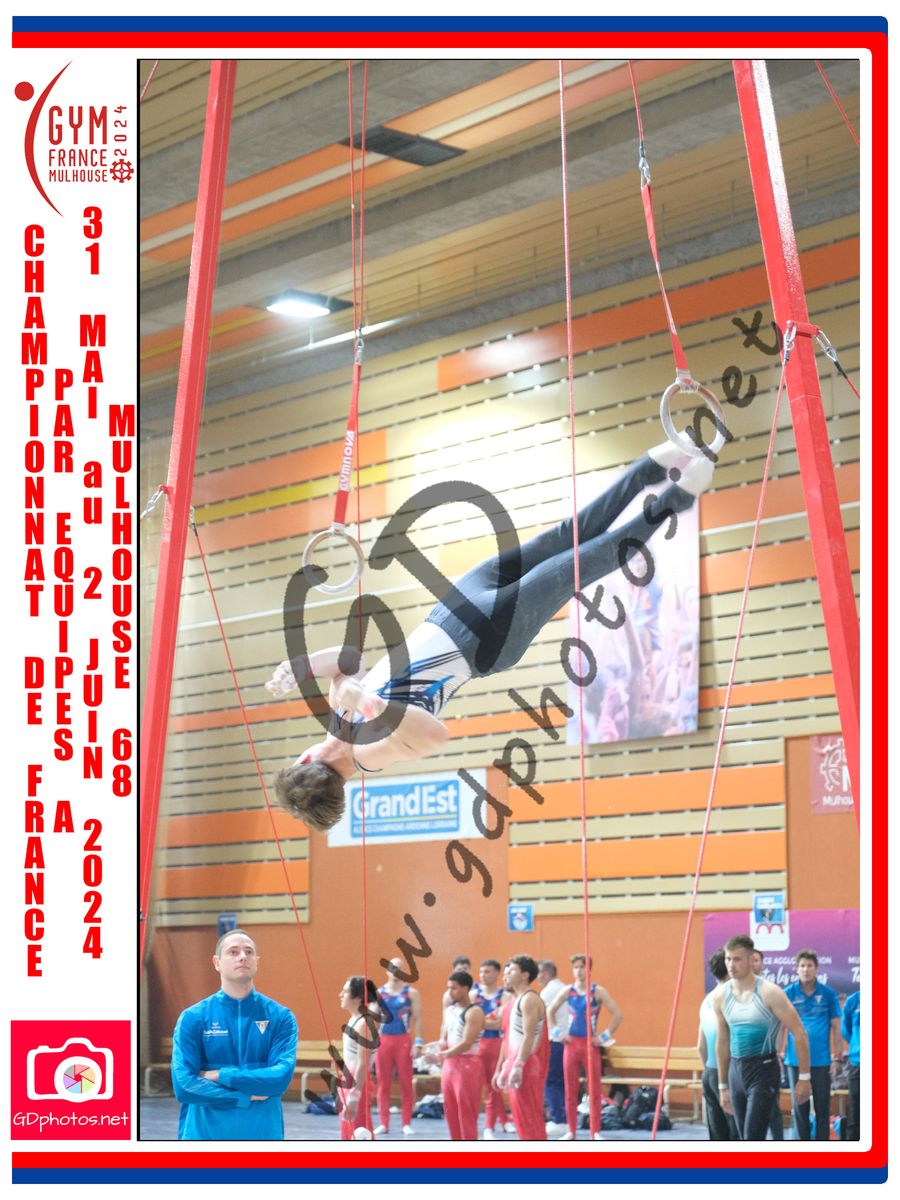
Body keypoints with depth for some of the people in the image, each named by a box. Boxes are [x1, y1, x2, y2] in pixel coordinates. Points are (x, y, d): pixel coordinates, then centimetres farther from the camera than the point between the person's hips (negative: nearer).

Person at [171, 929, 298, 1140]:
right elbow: (183, 1084, -9)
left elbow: (282, 1076, -10)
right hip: (204, 1135, -1)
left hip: (263, 1133, 1)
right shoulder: (193, 1018, 1)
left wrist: (221, 1076, -12)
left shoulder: (280, 1017, 3)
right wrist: (245, 1097, -11)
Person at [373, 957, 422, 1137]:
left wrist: (418, 1042, -10)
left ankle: (406, 1124, 4)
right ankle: (383, 1123, 8)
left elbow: (418, 1019, -1)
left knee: (406, 1084, -1)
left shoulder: (411, 993, 2)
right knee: (383, 1084, 3)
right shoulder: (378, 992, 9)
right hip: (383, 1041, 2)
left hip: (403, 1041, -2)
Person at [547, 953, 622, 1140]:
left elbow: (617, 1014, -7)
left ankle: (595, 1131, 6)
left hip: (590, 1044, -3)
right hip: (571, 1043, 3)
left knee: (594, 1090, 0)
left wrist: (605, 1036, -8)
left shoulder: (598, 991, -5)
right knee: (570, 1090, 6)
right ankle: (571, 1131, 13)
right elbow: (550, 1011, 15)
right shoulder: (568, 991, 3)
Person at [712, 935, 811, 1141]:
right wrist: (723, 1086, 17)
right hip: (736, 1070, 6)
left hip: (763, 1070, -6)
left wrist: (804, 1077, -10)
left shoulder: (769, 993, -13)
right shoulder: (720, 996, 4)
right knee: (746, 1140, 10)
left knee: (753, 1139, -15)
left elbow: (799, 1033, -9)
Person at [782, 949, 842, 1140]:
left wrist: (837, 1057, 0)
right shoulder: (788, 993, 1)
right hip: (795, 1059, 0)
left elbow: (836, 1027, 5)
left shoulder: (828, 993, 2)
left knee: (822, 1108, 4)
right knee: (799, 1108, 5)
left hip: (822, 1060, 0)